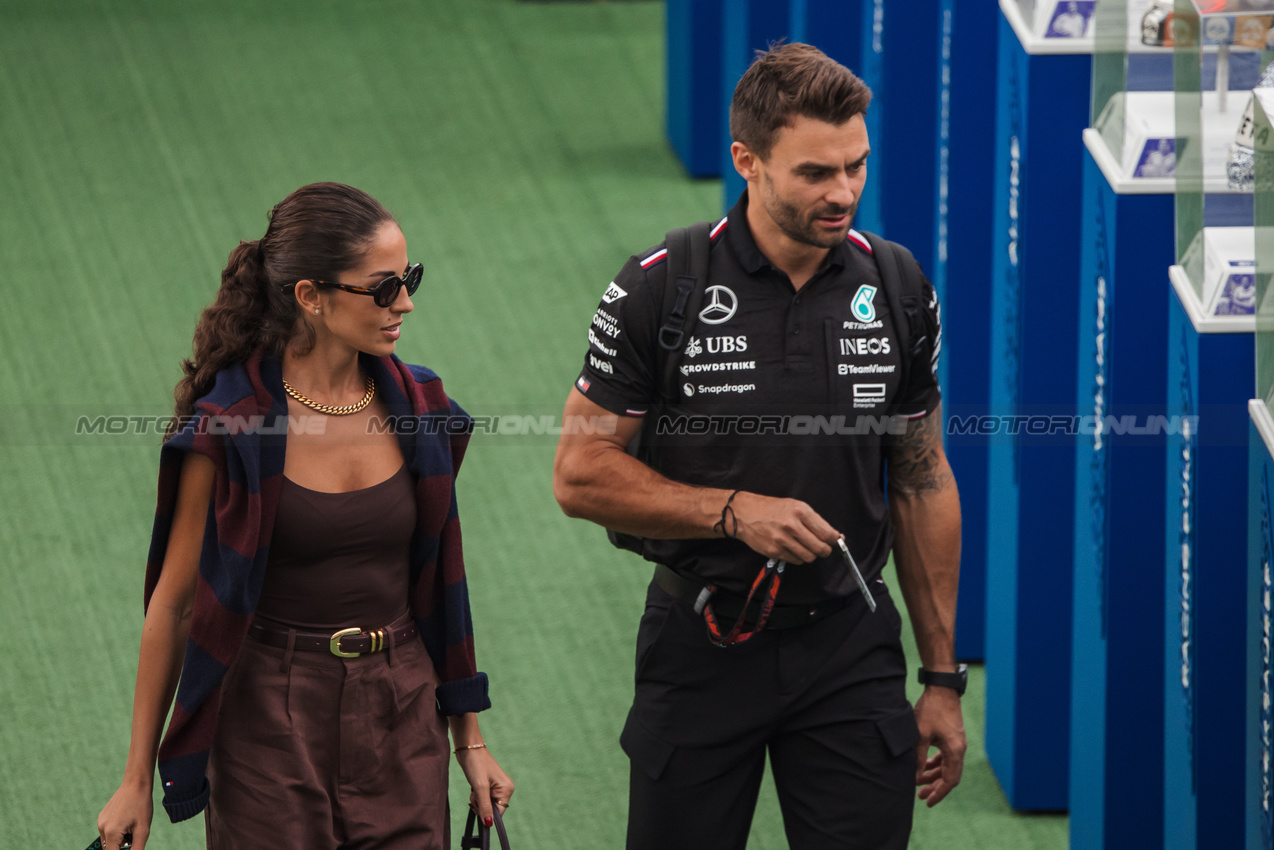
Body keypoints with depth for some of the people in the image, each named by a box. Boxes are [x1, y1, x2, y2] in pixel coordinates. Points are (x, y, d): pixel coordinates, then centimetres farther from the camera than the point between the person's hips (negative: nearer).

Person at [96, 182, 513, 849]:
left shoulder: (419, 411, 2)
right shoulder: (229, 427, -12)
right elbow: (173, 601, -7)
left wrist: (469, 741, 13)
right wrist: (137, 782, -5)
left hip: (401, 717, 4)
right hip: (270, 720, -4)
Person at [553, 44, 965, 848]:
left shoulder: (897, 291, 1)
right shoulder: (658, 291, -9)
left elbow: (923, 485, 9)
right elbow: (581, 475, -6)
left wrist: (943, 679, 8)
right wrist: (735, 511, -19)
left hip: (849, 648, 2)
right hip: (701, 651, -2)